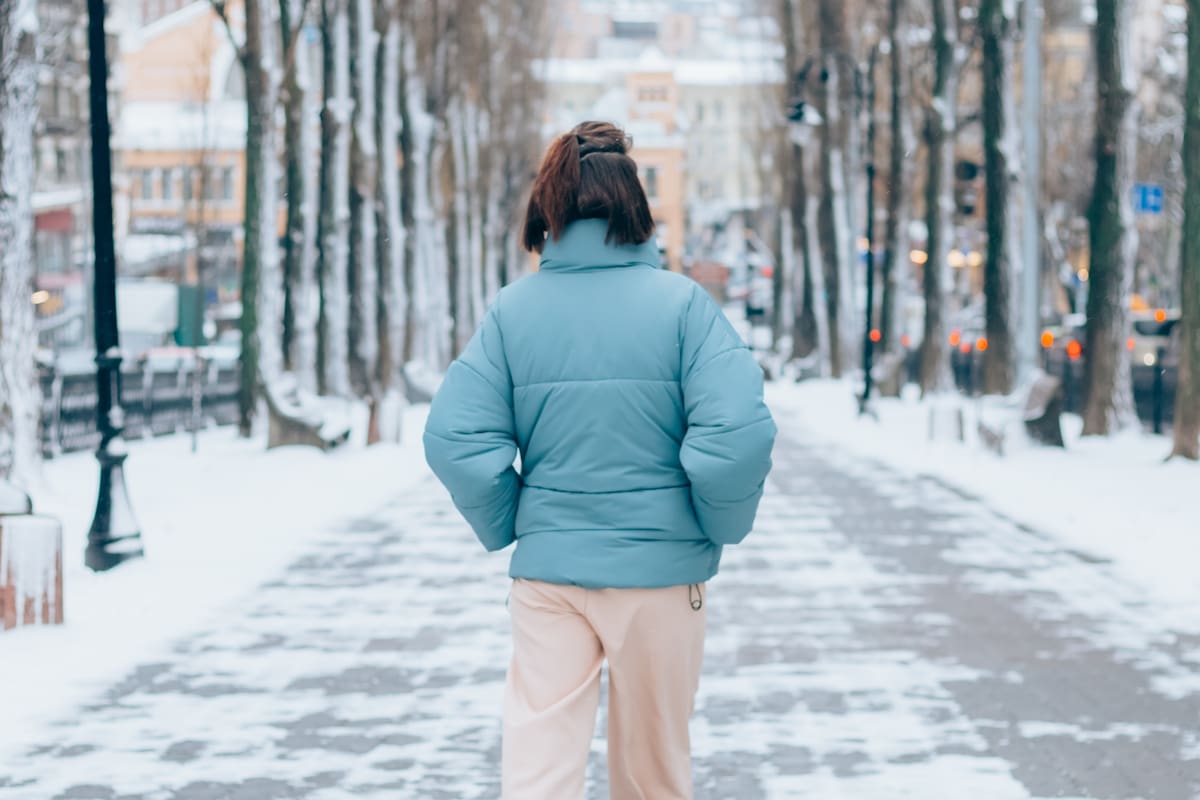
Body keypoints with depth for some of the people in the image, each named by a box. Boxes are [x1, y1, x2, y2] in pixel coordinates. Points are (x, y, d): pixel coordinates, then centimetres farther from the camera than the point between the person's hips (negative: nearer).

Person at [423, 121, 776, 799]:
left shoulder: (514, 309, -3)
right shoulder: (681, 302, -9)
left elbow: (457, 439, -8)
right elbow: (737, 434, -17)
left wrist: (506, 529, 6)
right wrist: (722, 528, 0)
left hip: (547, 569, 1)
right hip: (660, 567, -1)